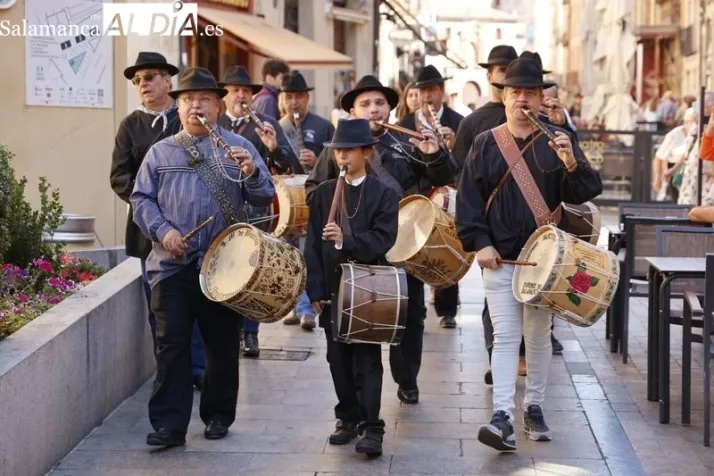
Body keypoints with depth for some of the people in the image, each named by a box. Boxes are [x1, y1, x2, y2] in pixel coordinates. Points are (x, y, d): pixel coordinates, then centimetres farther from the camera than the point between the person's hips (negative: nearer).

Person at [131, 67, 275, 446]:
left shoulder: (239, 148, 6)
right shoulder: (160, 152, 10)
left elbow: (265, 198, 1)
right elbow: (141, 198, 8)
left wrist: (251, 173, -20)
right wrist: (162, 230, -8)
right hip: (172, 263, 1)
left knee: (222, 344, 8)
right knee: (171, 344, -3)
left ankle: (218, 416, 22)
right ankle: (169, 425, -1)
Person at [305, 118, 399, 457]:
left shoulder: (383, 194, -2)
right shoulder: (322, 193, 7)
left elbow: (383, 240, -12)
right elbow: (313, 244, 4)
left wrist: (346, 239, -27)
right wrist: (316, 290, -3)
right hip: (332, 289, 4)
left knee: (368, 360, -2)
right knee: (339, 359, 10)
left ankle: (371, 428, -3)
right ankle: (348, 419, 22)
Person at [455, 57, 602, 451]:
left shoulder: (557, 141, 1)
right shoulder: (485, 144, 2)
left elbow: (584, 193, -8)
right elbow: (468, 199, 1)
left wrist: (571, 164, -28)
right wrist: (479, 242, -9)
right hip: (499, 258, -1)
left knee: (539, 336, 11)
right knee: (505, 337, -5)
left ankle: (534, 408, 24)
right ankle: (502, 417, -10)